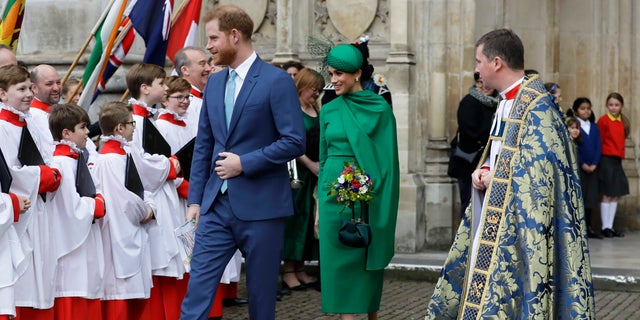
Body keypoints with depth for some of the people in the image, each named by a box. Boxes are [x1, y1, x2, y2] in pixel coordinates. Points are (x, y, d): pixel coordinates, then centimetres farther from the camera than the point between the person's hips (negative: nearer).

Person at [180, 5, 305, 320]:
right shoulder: (214, 82, 11)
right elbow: (203, 145, 14)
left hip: (260, 205, -5)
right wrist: (195, 199, 9)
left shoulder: (277, 81, -9)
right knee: (198, 286, -1)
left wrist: (244, 163, -16)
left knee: (261, 290, 6)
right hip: (216, 203, 5)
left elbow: (295, 141, -13)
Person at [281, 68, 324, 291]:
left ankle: (300, 270, 15)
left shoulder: (316, 110, 15)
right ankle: (288, 271, 0)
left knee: (307, 218, 8)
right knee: (294, 216, -5)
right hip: (296, 171, -8)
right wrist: (310, 164, -14)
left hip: (313, 173, 8)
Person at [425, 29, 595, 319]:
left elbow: (543, 172, -20)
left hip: (518, 229, -9)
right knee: (488, 292, 11)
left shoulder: (537, 107, -16)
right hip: (496, 223, 9)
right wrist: (483, 171, 1)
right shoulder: (506, 103, 13)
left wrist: (494, 178, -12)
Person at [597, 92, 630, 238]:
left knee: (616, 196, 8)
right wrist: (600, 159, -6)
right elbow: (599, 141, -7)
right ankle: (605, 227, 5)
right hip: (607, 159, -6)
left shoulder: (622, 121, 9)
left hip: (617, 160, 6)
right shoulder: (603, 120, -9)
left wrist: (620, 156, 7)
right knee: (607, 195, -3)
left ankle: (610, 226, 15)